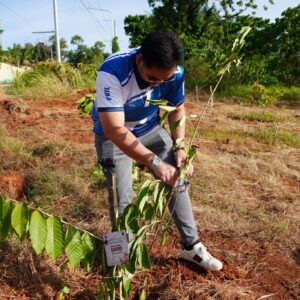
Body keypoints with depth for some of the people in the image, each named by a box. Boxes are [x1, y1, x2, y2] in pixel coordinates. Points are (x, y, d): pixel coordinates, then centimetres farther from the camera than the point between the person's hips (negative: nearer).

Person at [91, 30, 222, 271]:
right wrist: (155, 162, -45)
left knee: (177, 180, 1)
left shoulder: (174, 72, -22)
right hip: (113, 135, -4)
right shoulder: (112, 72, -36)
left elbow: (177, 109, -2)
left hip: (150, 129, 4)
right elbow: (115, 130, -40)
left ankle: (191, 246, 18)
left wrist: (180, 147, -15)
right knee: (122, 199, -9)